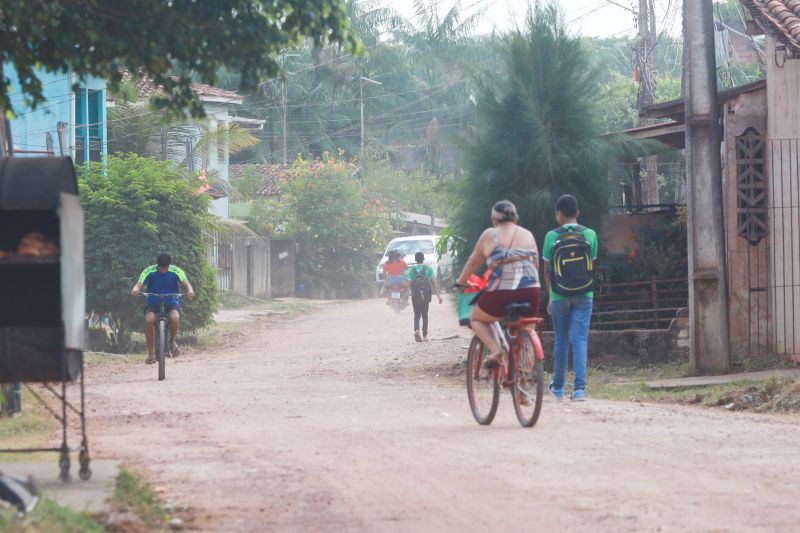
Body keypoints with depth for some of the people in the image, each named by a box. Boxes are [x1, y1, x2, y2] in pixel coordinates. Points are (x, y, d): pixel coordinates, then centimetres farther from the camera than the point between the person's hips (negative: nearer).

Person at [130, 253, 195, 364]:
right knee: (148, 320, -32)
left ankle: (172, 341, -3)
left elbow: (186, 283, -21)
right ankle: (151, 353, -19)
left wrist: (190, 290, -44)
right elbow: (139, 284, -19)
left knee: (175, 317, -35)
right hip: (154, 303, 0)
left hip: (171, 302, 0)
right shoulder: (149, 271, -9)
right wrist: (135, 290, -43)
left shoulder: (176, 271, -9)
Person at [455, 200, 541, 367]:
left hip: (501, 295, -4)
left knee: (476, 319, 21)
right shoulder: (528, 235, 14)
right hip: (530, 293, 4)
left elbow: (472, 263, 12)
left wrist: (460, 282, 28)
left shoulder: (490, 235, 4)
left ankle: (495, 349, -3)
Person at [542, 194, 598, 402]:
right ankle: (580, 387, -13)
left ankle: (558, 387, 24)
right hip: (584, 295, 0)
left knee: (561, 340, 13)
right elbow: (591, 267, 5)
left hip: (560, 296, 0)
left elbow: (547, 271, 2)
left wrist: (550, 297, 13)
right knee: (580, 340, -1)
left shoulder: (552, 237, -5)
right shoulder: (590, 235, -2)